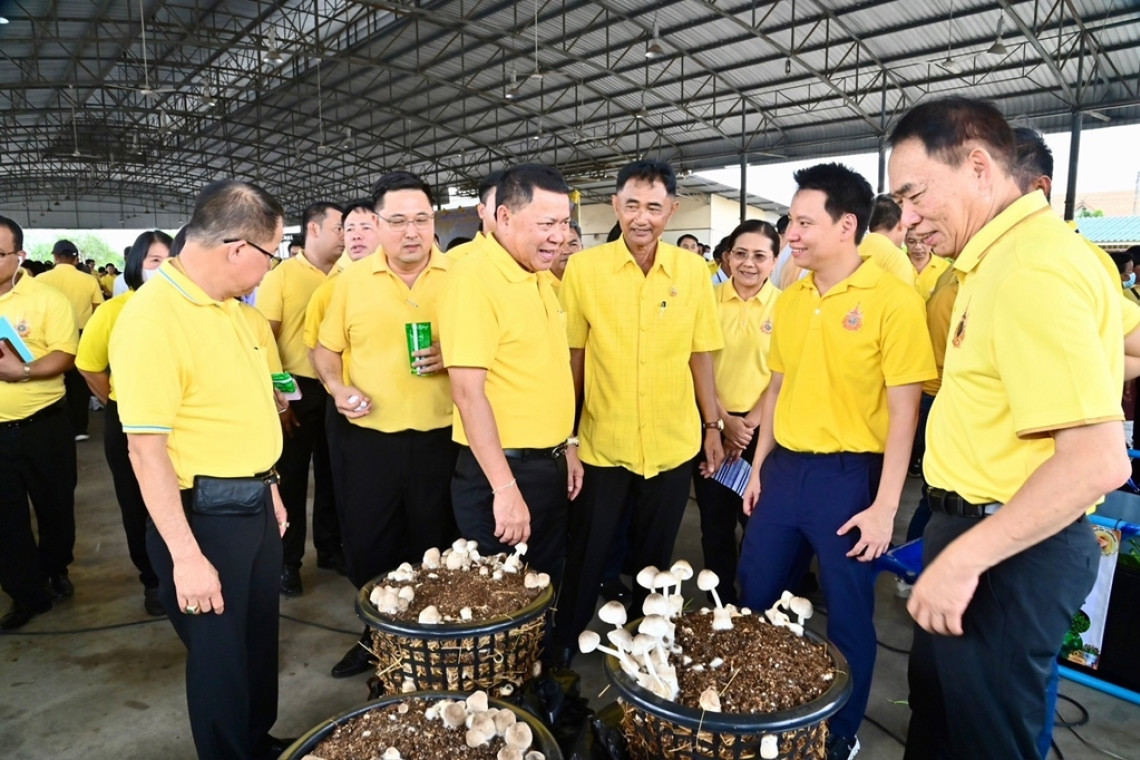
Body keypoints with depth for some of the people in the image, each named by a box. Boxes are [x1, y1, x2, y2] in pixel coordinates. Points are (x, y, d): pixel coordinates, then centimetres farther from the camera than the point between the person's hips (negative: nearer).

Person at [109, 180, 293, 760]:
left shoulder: (226, 304, 5)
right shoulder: (152, 319, -22)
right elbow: (146, 450, -22)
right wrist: (186, 557, -21)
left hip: (252, 505, 9)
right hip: (205, 514, -8)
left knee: (260, 641, 23)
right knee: (220, 654, 11)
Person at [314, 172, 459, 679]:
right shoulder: (351, 280, 3)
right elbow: (326, 349, 11)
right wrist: (338, 388, -7)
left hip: (441, 437, -1)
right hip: (368, 437, 2)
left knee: (436, 548, 13)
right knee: (366, 546, 14)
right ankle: (375, 635, 37)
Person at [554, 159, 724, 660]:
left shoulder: (692, 270, -1)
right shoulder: (583, 268, -7)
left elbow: (700, 354, 5)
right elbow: (572, 356, -2)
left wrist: (712, 425, 8)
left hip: (674, 445, 2)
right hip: (602, 445, -2)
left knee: (654, 561, 19)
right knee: (586, 559, 12)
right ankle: (563, 648, 34)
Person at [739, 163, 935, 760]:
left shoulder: (893, 298, -11)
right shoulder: (790, 299, 7)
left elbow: (903, 410, -12)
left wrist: (885, 506, -14)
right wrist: (759, 466, 14)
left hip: (849, 474, -6)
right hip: (784, 468, 6)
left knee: (848, 618, 11)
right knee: (756, 602, 17)